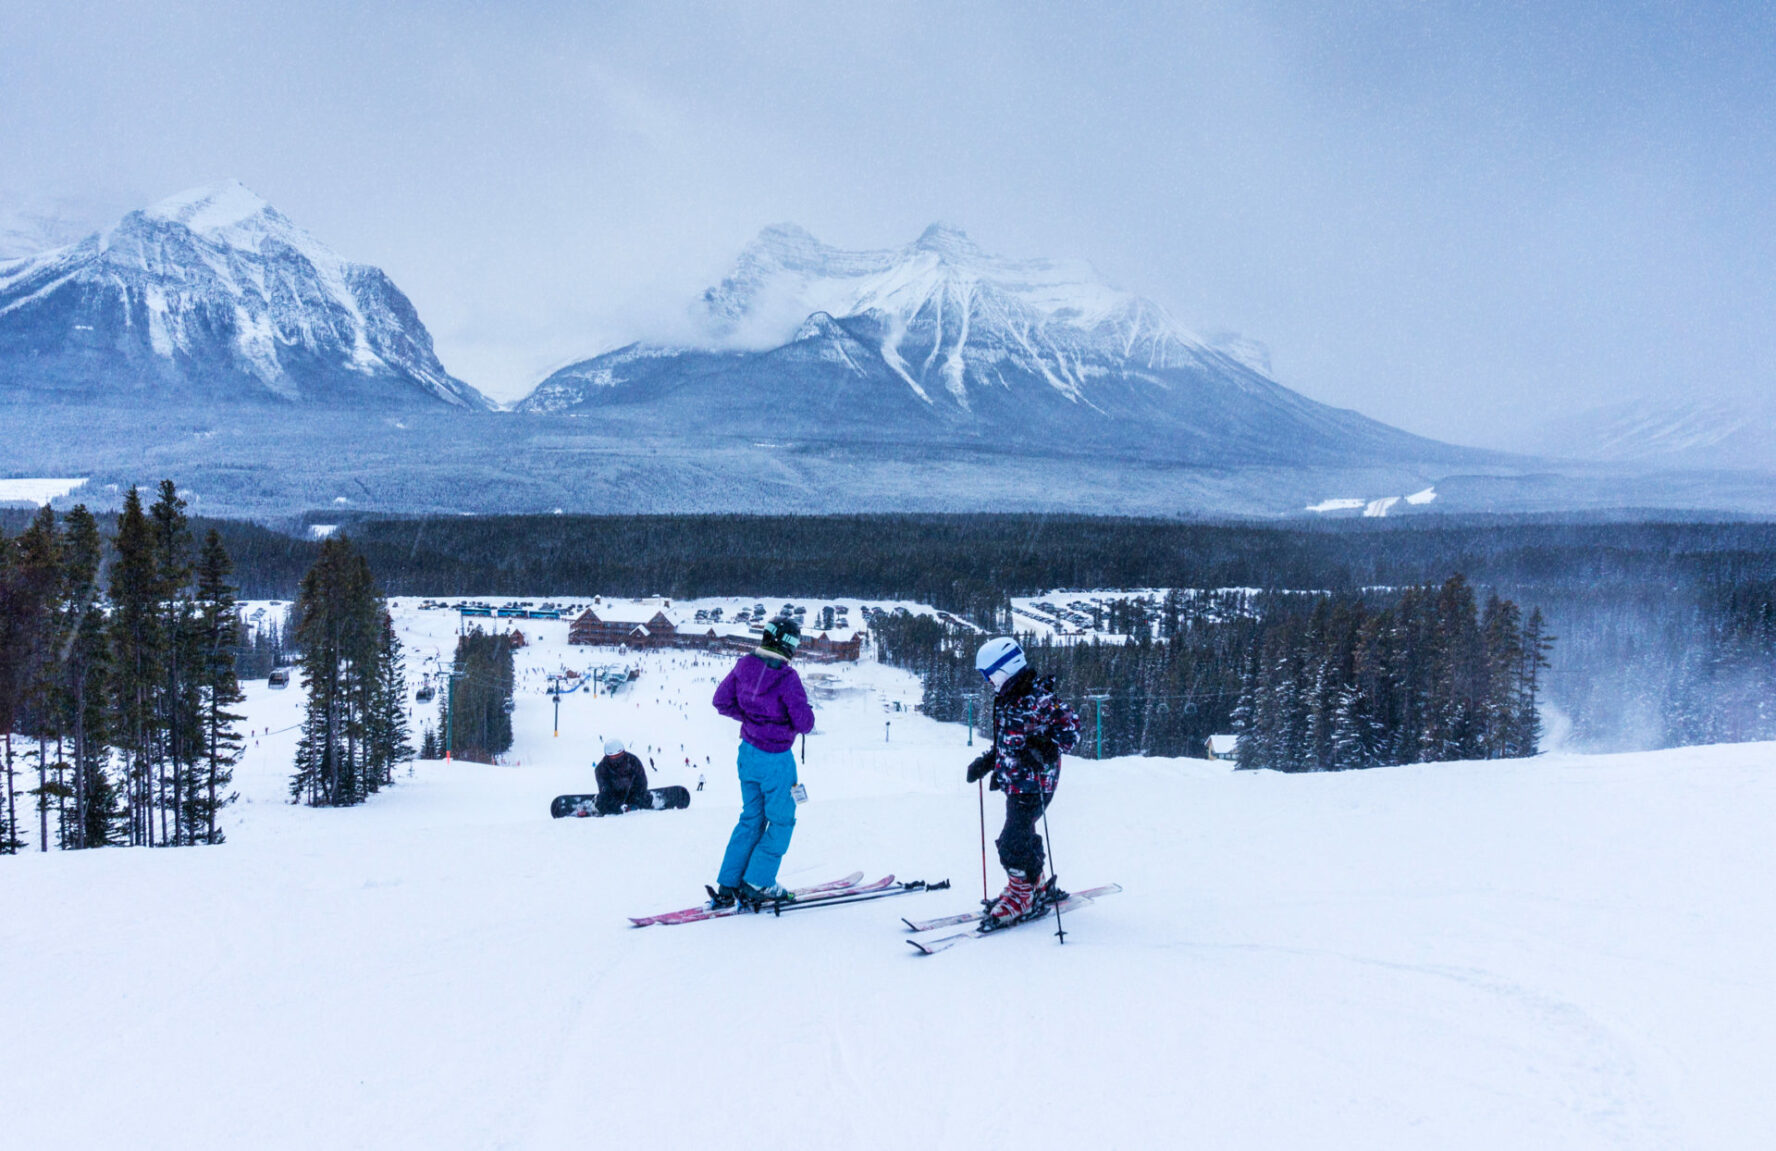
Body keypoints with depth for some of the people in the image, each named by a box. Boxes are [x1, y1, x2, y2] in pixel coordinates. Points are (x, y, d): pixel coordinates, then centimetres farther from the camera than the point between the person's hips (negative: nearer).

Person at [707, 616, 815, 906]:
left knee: (751, 818, 18)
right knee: (781, 821, 11)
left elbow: (722, 701, 6)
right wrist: (804, 714, 0)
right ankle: (757, 882, 12)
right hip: (776, 759, -7)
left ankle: (727, 885, 19)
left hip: (748, 752, 7)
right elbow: (804, 723, -21)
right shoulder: (787, 678, -22)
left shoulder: (745, 665, -3)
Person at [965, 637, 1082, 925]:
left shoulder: (1038, 699, -17)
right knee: (1022, 837, 16)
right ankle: (1036, 889, 31)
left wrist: (1042, 751, -31)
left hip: (1033, 786, -9)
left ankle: (1021, 894, 6)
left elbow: (1070, 730, -18)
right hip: (1014, 783, 9)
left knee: (1013, 843, -10)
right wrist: (985, 762, 18)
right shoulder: (1006, 700, 12)